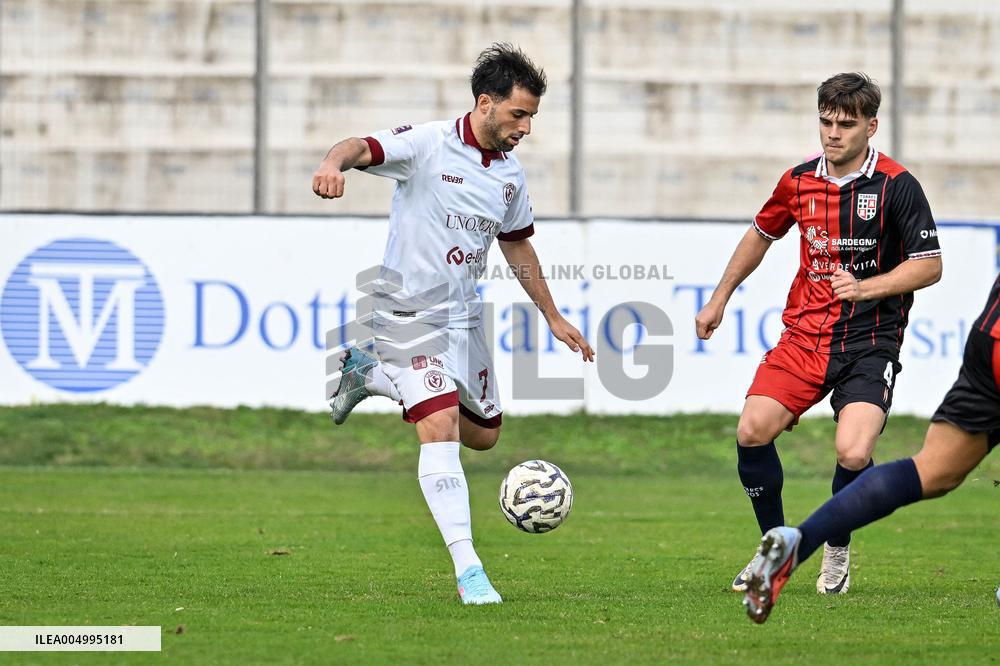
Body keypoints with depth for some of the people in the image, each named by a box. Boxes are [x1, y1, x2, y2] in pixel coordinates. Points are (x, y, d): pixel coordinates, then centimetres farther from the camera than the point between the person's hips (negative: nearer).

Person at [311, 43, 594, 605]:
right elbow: (364, 147, -30)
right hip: (411, 311, -8)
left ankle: (373, 373, 32)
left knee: (484, 433, 16)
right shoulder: (428, 145, -14)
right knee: (441, 430, -20)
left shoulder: (510, 174, 7)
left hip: (465, 316, 8)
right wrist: (336, 163, -54)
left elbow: (518, 245, 21)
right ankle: (468, 570, -21)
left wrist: (553, 316, 24)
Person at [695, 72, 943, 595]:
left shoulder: (896, 186, -8)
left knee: (854, 453, -23)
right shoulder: (799, 181, 6)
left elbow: (930, 265, -7)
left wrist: (866, 286, -19)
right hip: (804, 333, 4)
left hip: (869, 342, -4)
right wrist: (720, 298, 25)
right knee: (752, 432, -13)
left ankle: (837, 552, 7)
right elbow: (761, 234, 25)